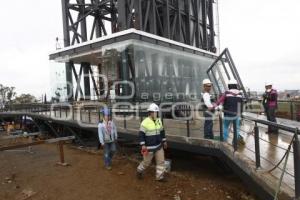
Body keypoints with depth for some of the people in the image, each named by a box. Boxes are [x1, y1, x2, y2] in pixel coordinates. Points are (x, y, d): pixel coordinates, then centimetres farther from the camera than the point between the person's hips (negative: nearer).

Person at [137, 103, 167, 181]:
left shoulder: (159, 121, 5)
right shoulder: (145, 122, -15)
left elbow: (162, 132, 16)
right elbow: (141, 135, -13)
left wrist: (164, 141, 17)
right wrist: (143, 145, -17)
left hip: (159, 146, 6)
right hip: (149, 147, -6)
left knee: (161, 161, 7)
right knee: (146, 162, 8)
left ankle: (160, 176, 20)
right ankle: (139, 171, 36)